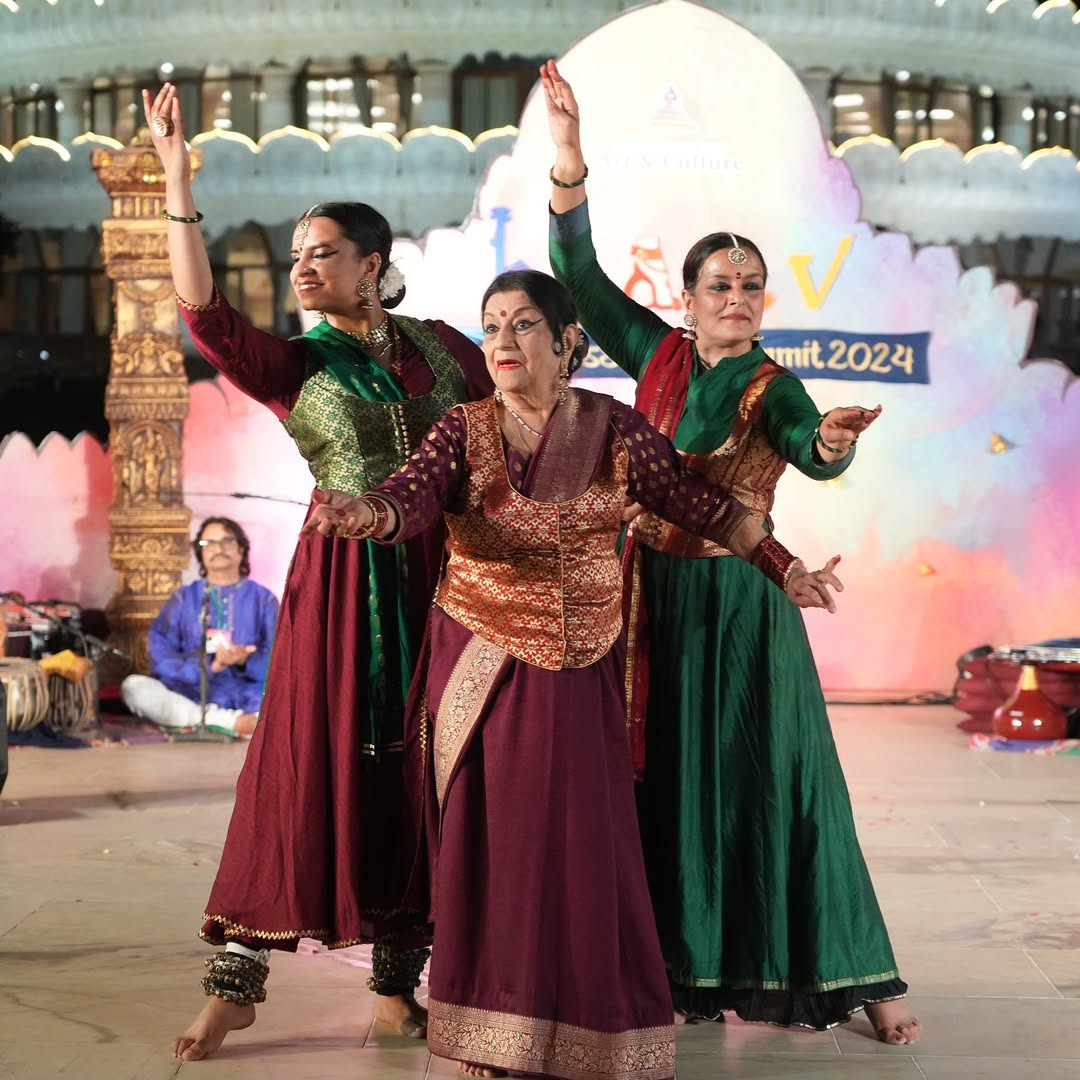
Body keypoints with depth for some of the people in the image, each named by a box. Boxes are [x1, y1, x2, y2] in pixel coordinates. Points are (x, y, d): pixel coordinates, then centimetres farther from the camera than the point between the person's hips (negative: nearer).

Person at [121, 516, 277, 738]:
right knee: (134, 687, -27)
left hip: (250, 700, -1)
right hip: (194, 698, 1)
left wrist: (246, 661, -19)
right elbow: (160, 657, 0)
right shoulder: (183, 599, 12)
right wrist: (209, 665, -16)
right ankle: (232, 723, -30)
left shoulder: (263, 598, 12)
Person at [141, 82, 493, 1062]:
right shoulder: (294, 366, 1)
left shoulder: (442, 348, 8)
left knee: (415, 772, 6)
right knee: (311, 767, -3)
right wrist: (178, 181, -19)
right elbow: (203, 310, -14)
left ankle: (398, 981, 17)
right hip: (341, 579, -2)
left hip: (440, 576, 2)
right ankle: (237, 980, 4)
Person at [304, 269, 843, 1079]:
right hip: (479, 667, 0)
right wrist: (365, 513, -41)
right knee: (486, 846, 2)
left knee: (580, 847, -2)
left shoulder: (612, 428, -1)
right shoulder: (465, 430, -1)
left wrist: (785, 569, 7)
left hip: (577, 672, 0)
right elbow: (413, 498, -19)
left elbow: (705, 506, 4)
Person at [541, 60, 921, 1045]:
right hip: (653, 593, 3)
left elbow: (815, 452, -27)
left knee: (771, 777, -3)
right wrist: (569, 157, -15)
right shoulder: (655, 354, 4)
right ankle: (675, 964, 12)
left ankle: (855, 975, 3)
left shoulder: (773, 389, -6)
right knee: (663, 777, 4)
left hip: (741, 601, -3)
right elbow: (579, 273, -3)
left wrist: (834, 440, -52)